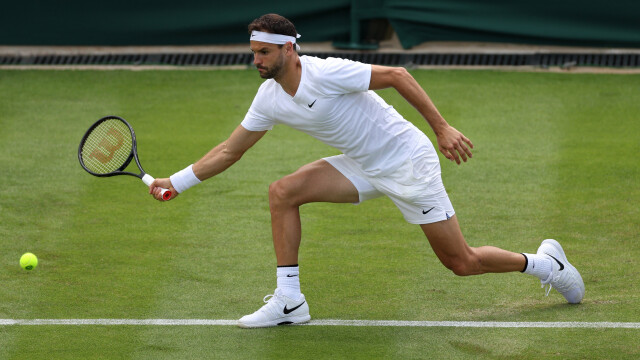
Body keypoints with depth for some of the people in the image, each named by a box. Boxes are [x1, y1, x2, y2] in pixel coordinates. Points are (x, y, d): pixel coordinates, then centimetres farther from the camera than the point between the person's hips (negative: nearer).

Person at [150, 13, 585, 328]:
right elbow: (230, 150, 9)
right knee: (283, 192, -10)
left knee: (462, 263, -6)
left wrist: (443, 129, -23)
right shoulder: (270, 98, -1)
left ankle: (544, 262, 20)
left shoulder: (325, 74, -25)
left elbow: (396, 75, -21)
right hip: (365, 166, 7)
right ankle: (289, 302, -8)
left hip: (409, 161, -7)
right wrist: (177, 182, 4)